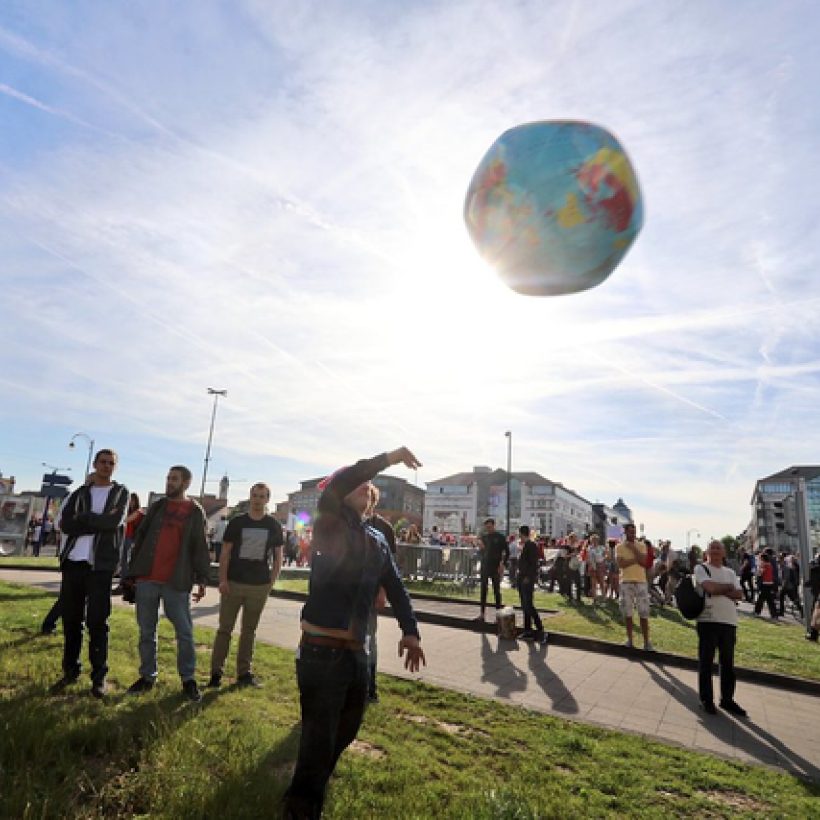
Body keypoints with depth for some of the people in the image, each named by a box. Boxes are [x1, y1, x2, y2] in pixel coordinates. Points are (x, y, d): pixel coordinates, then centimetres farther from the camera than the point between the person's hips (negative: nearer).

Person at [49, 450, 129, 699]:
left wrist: (83, 518, -6)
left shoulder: (121, 493, 6)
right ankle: (70, 671, 25)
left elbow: (114, 523, -12)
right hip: (73, 562, 3)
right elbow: (66, 525, -4)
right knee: (70, 619, 10)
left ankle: (99, 676, 10)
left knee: (97, 622, 0)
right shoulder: (79, 493, 12)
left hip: (100, 564, -3)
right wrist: (100, 523, -12)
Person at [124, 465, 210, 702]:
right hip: (146, 579, 3)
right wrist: (132, 572, 4)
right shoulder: (157, 506, 10)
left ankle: (188, 679, 15)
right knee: (147, 631, 11)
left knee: (185, 632, 2)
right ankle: (147, 676, 25)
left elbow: (200, 548, 1)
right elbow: (139, 539, 11)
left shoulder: (195, 512, 2)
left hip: (177, 582, -3)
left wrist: (202, 579, -4)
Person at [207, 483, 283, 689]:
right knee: (225, 628, 4)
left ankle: (244, 672, 20)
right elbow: (225, 552, 0)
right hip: (233, 583, -1)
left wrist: (271, 582, -1)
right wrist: (223, 579, -8)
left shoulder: (274, 525, 1)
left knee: (249, 630, 11)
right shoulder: (237, 522, -1)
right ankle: (216, 672, 15)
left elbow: (278, 557, 6)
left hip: (260, 586, 1)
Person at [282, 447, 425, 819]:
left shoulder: (377, 542, 11)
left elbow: (396, 588, 17)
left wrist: (411, 632, 9)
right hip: (322, 650, -7)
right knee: (319, 741, -1)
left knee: (346, 730, 24)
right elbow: (335, 486, -28)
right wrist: (388, 458, -23)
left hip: (356, 652, 8)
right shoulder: (329, 526, -8)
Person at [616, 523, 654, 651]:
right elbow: (621, 564, -12)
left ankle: (646, 642, 6)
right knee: (627, 612, 7)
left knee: (644, 613, 0)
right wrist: (636, 559, -12)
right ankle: (629, 639, 17)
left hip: (641, 582, 0)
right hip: (626, 582, 0)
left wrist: (633, 548, -13)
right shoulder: (619, 547, 2)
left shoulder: (641, 545, 4)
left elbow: (644, 562, -10)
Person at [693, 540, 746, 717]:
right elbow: (710, 587, -16)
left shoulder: (730, 572, 15)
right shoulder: (700, 568, -1)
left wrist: (720, 590, -11)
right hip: (708, 620, -5)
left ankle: (727, 699, 24)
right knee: (706, 662, 2)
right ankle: (706, 699, 12)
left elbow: (739, 594, 3)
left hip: (729, 621, 5)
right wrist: (728, 587, 0)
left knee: (728, 663, 12)